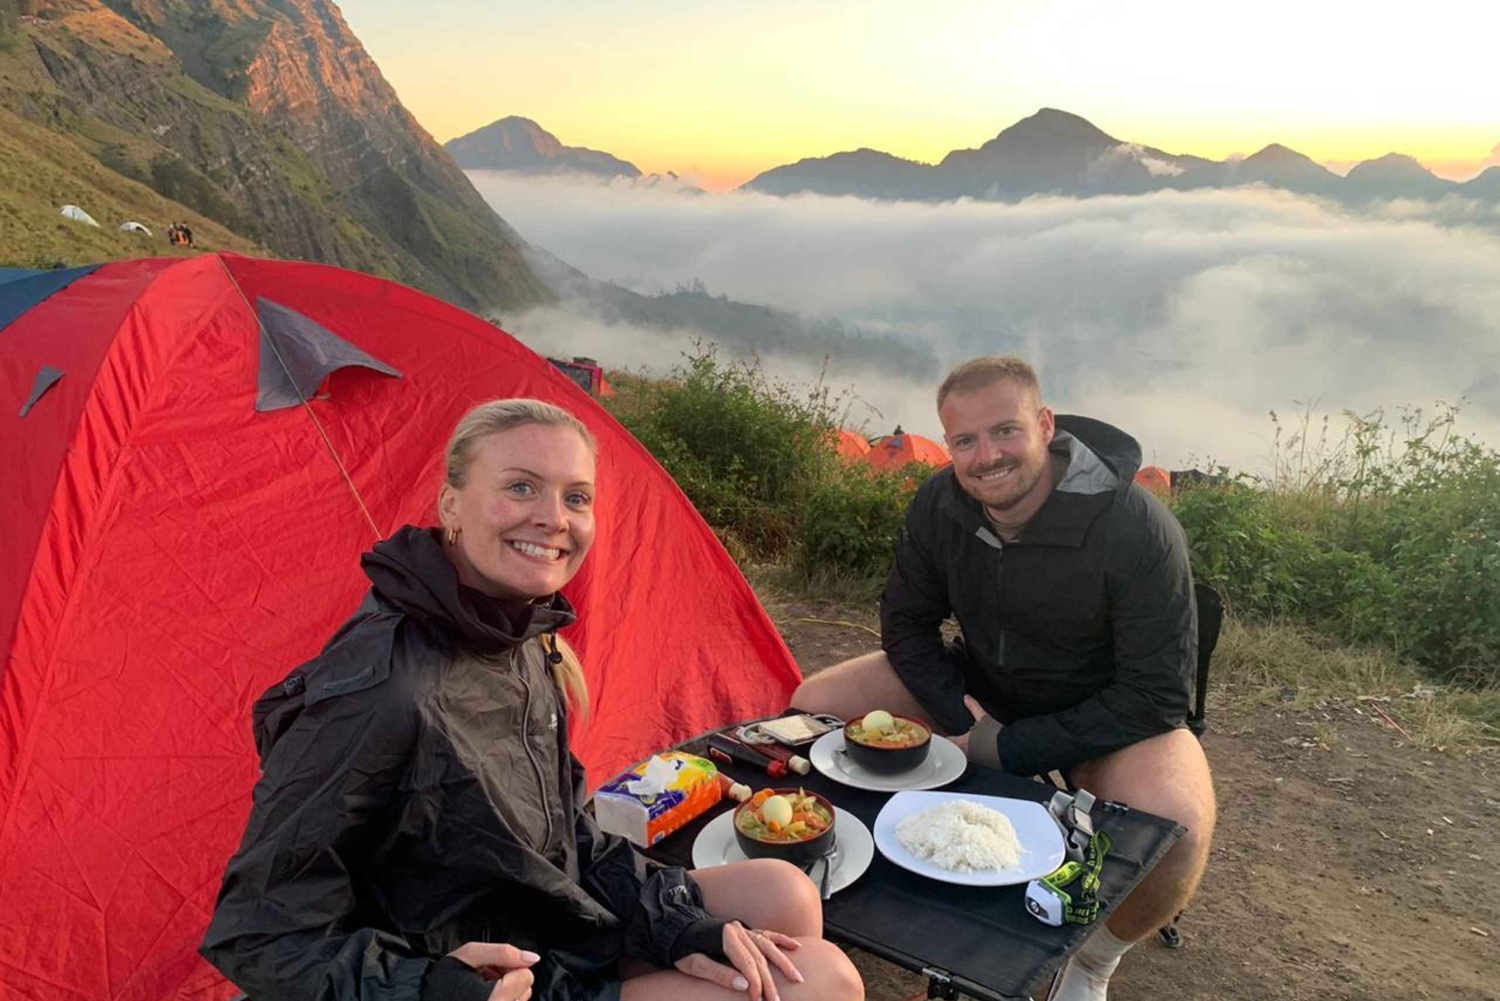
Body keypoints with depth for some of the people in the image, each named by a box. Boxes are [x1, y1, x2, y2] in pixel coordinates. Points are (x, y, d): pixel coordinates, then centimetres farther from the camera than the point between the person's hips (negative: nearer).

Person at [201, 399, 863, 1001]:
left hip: (559, 922, 8)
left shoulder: (524, 641, -4)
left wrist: (679, 927, -3)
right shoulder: (382, 689, -30)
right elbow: (259, 934, -21)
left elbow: (564, 833, 6)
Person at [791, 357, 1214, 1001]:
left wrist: (1010, 751, -25)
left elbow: (1155, 696, -24)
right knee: (812, 706, -12)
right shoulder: (938, 505, -15)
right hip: (980, 688, 4)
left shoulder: (1138, 530, -29)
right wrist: (959, 716, -17)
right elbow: (907, 624, -1)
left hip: (1107, 718, -4)